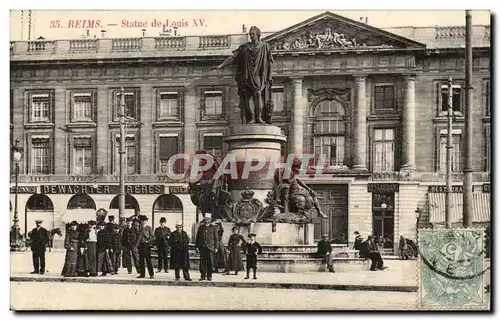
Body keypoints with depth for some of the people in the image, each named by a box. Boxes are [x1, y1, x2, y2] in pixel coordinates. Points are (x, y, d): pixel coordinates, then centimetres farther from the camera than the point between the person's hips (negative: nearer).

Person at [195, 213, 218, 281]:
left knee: (210, 261, -5)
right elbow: (197, 237, 13)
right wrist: (197, 246, 5)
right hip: (202, 247, 2)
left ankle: (209, 276, 3)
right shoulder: (200, 227, 14)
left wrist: (216, 247, 0)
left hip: (210, 247, -2)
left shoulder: (213, 228, 9)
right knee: (202, 261, -1)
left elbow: (216, 238, 7)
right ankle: (203, 275, 6)